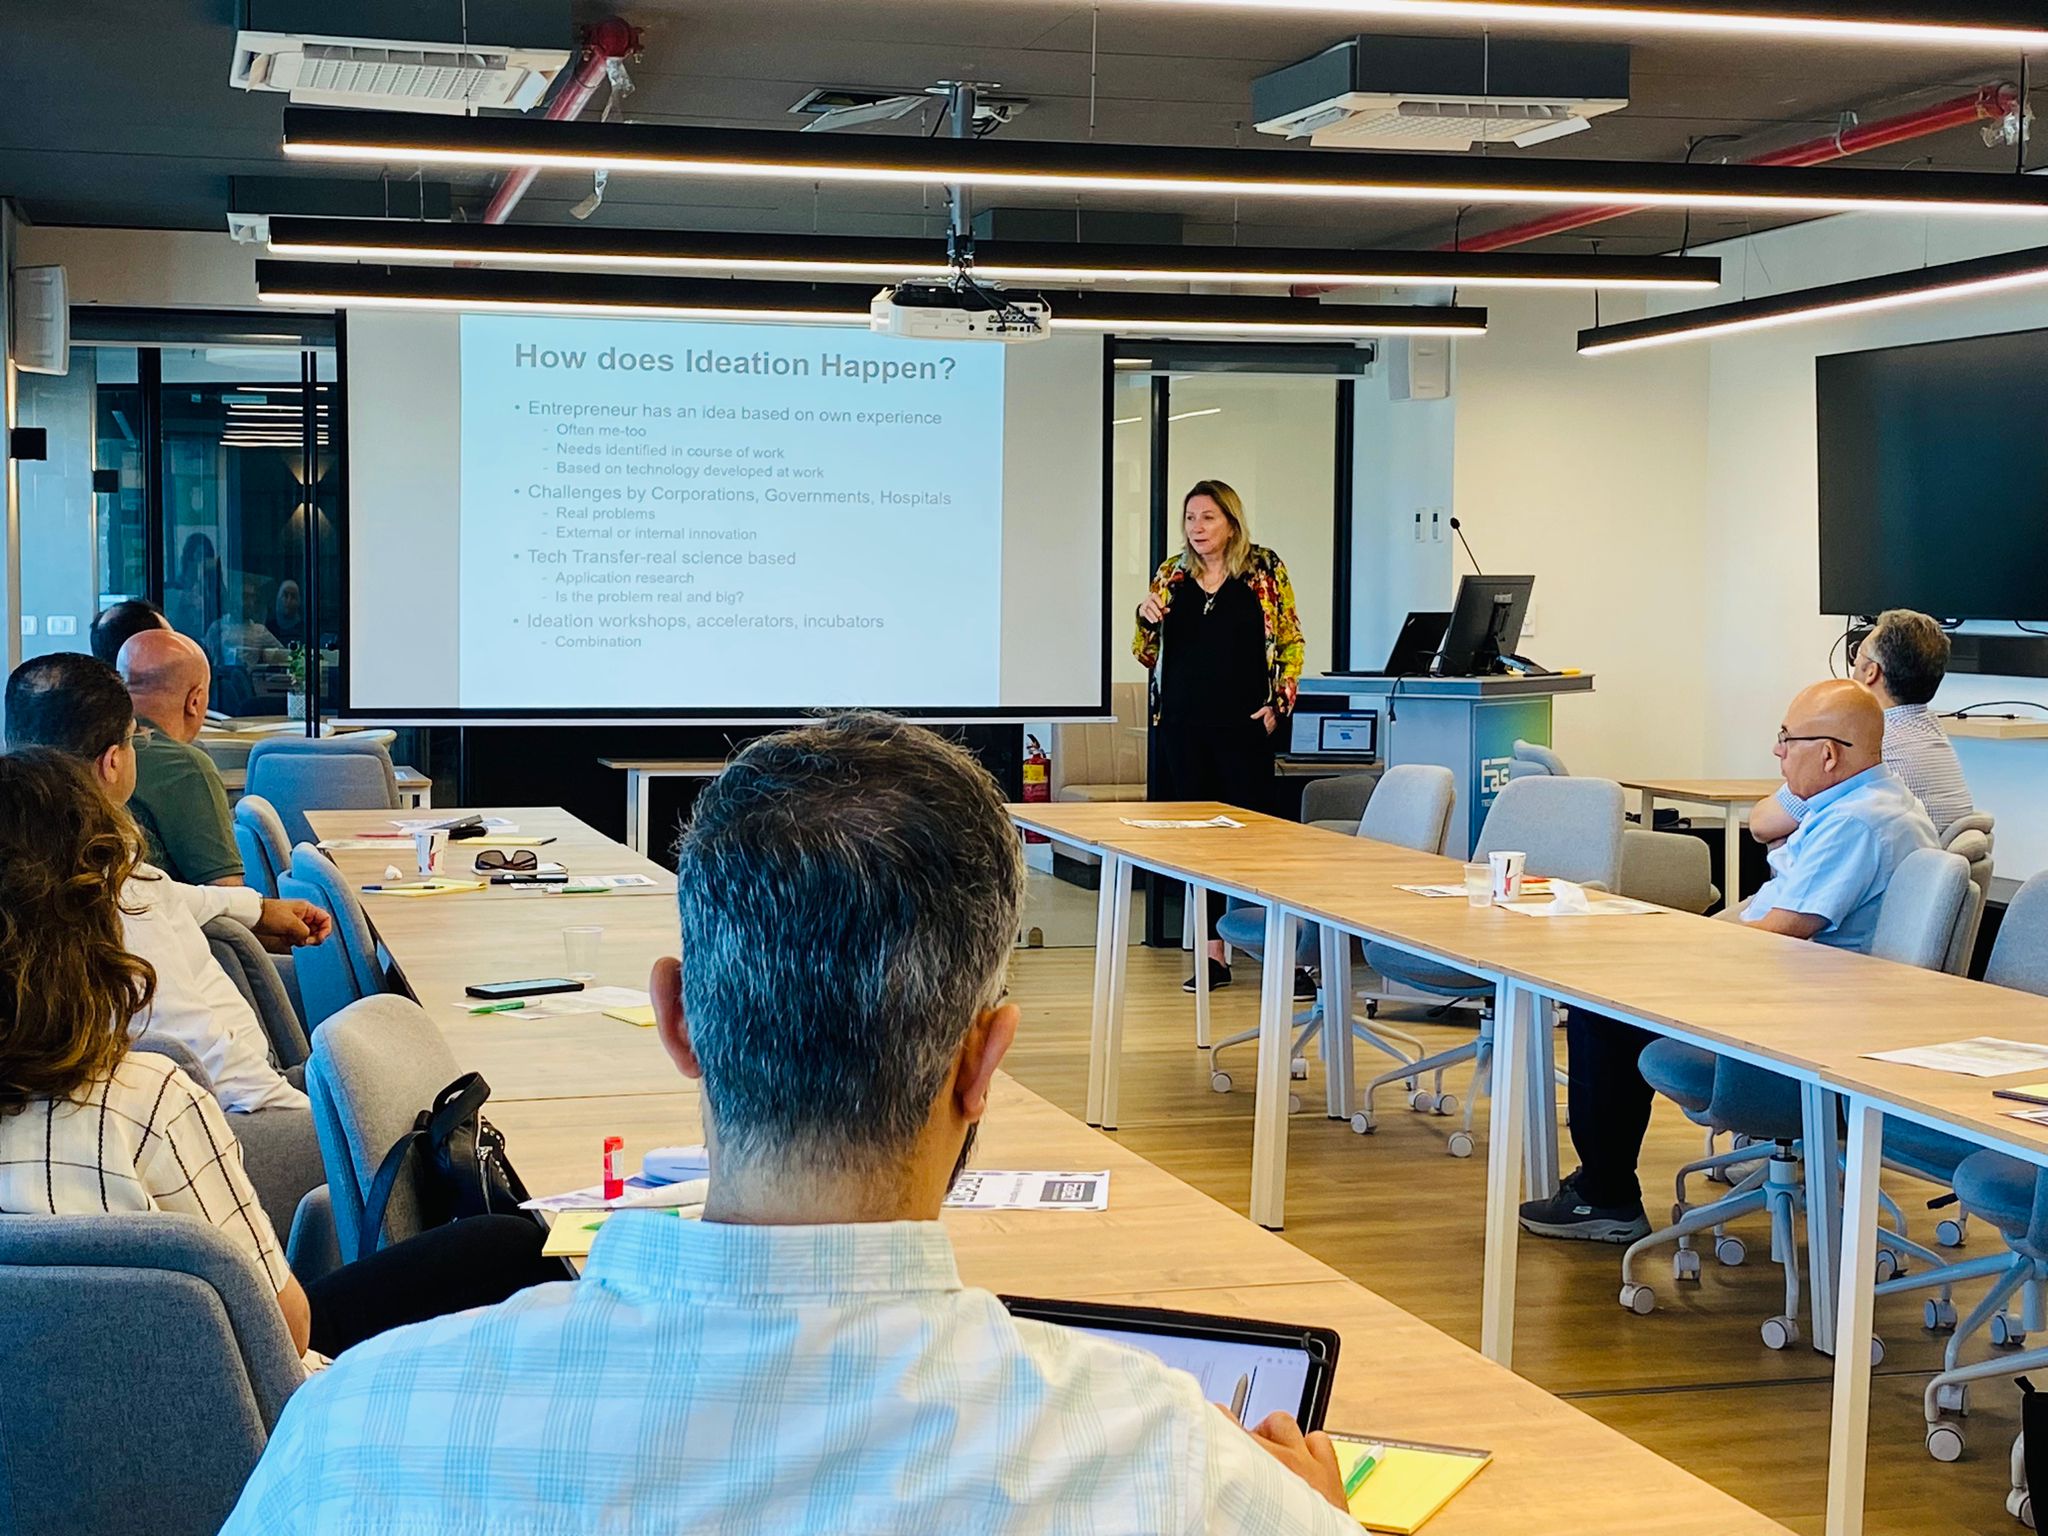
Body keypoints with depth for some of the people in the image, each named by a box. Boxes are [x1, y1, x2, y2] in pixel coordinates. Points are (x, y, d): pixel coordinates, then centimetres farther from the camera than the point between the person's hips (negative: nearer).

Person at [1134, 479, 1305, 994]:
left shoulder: (1264, 571, 0)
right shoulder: (1171, 575, 8)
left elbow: (1291, 642, 4)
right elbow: (1147, 656, 12)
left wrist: (1279, 702, -6)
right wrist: (1146, 619, -8)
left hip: (1243, 725, -4)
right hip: (1182, 725, 4)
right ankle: (1213, 954, 12)